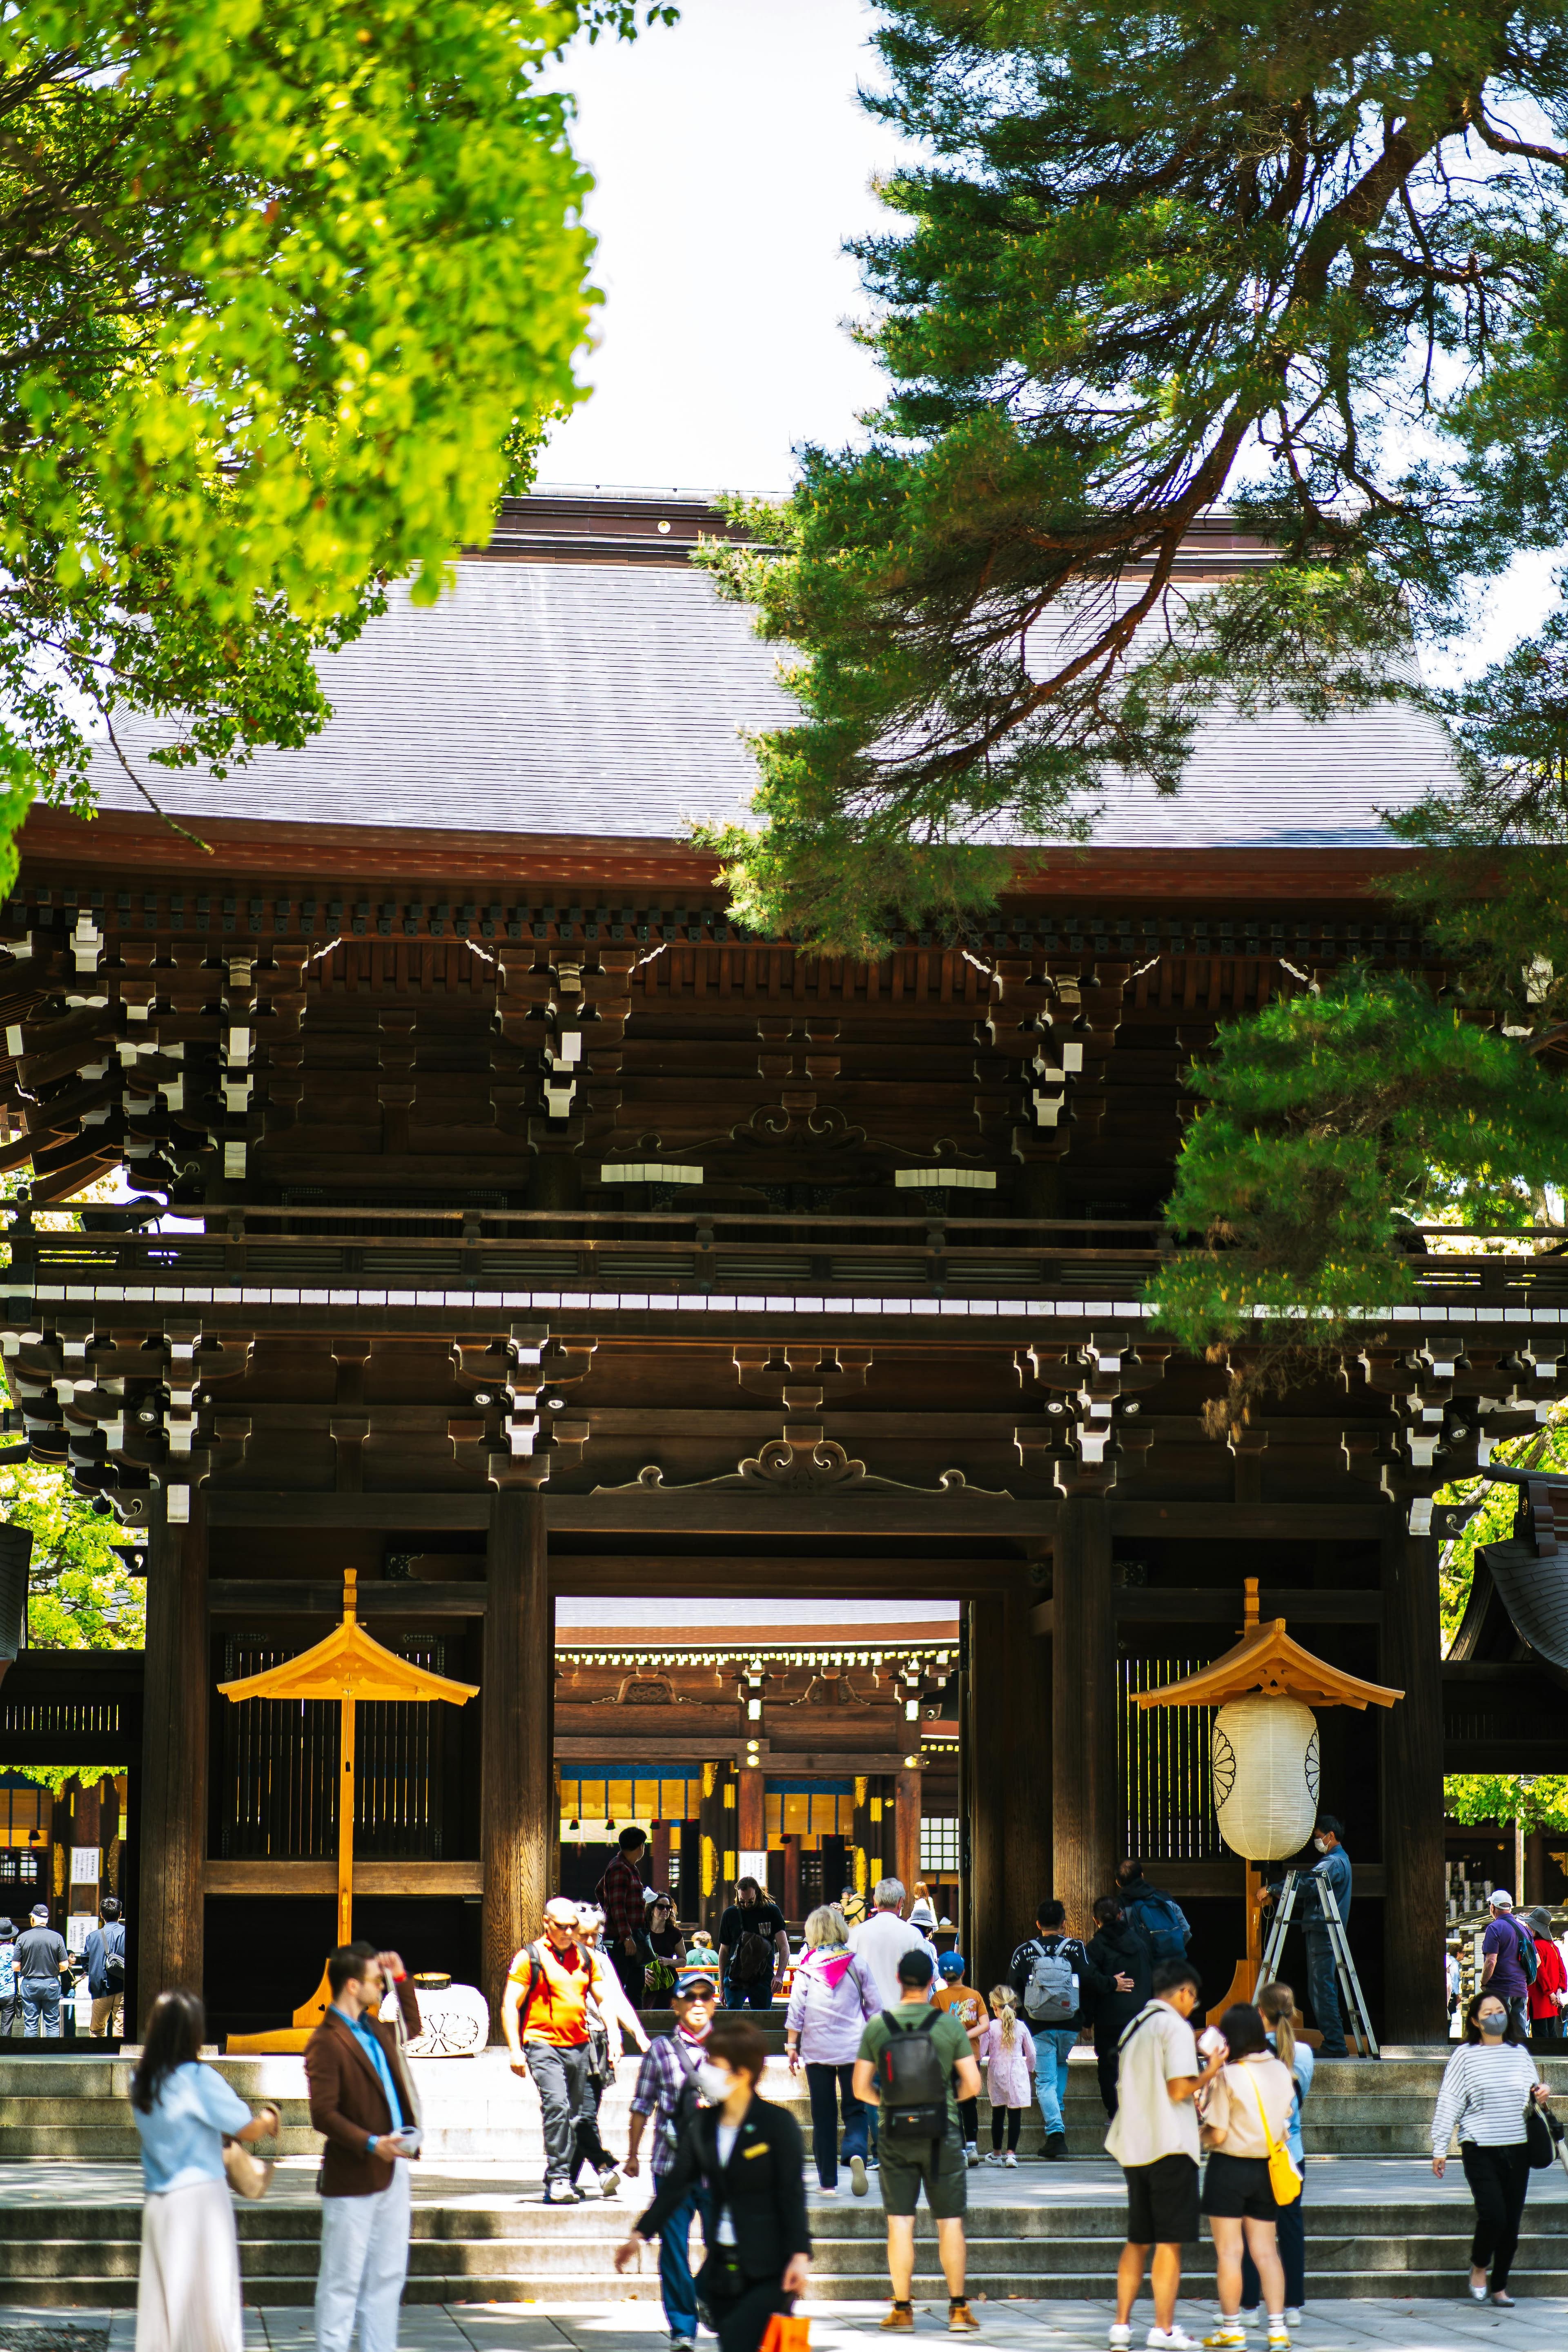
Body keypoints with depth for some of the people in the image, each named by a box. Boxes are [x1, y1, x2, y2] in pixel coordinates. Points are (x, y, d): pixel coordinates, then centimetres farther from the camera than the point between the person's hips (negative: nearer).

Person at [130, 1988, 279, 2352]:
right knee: (212, 2294, 1)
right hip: (200, 2198, -6)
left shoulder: (142, 2081, 5)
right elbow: (250, 2130, -10)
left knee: (162, 2295, 9)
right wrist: (269, 2118, 11)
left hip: (157, 2201, 6)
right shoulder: (199, 2079, -14)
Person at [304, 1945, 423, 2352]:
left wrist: (402, 1977, 21)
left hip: (392, 2168, 9)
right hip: (353, 2178, -9)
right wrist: (370, 2144, -29)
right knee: (343, 2281, -1)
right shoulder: (327, 2043, -16)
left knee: (388, 2275, 13)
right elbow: (323, 2115, -20)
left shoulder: (373, 2029, 11)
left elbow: (411, 2027, 33)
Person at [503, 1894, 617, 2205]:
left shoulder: (586, 1957, 12)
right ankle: (557, 2178, -21)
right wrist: (515, 2050, -10)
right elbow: (510, 2006, -2)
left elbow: (604, 2000, 19)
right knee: (556, 2106, -22)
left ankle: (560, 2183, 16)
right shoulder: (530, 1957, -1)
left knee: (578, 2115, 6)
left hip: (580, 2046, 5)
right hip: (544, 2044, -5)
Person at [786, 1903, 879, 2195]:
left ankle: (828, 2181, 6)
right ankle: (856, 2152, -23)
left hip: (817, 2049, 0)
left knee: (824, 2116, 7)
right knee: (855, 2109, 7)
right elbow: (874, 2006, 6)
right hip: (854, 2049, 0)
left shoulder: (807, 1967, -1)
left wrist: (791, 2046, 5)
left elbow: (796, 2009, -3)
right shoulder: (856, 1962, 2)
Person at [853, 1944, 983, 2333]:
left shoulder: (877, 2027, -2)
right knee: (950, 2221, 4)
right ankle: (958, 2308, 3)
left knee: (900, 2223, 5)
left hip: (895, 2135, 1)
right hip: (942, 2133, -1)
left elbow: (861, 2088, 1)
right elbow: (973, 2085, -4)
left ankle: (902, 2309, 8)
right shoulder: (949, 2024, -5)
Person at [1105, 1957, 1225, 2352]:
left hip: (1133, 2148, 8)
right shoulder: (1175, 2026, -9)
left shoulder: (1134, 2027, 16)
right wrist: (1210, 2072, -1)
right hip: (1170, 2147, -8)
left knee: (1138, 2241, 14)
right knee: (1170, 2242, -4)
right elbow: (1179, 2088, -18)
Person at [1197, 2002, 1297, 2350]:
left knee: (1229, 2251, 2)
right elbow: (1286, 2120, 10)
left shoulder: (1228, 2076, -16)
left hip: (1229, 2168, -5)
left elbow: (1218, 2135, -16)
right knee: (1265, 2251, 10)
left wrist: (1202, 2135, 4)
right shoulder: (1281, 2071, 1)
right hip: (1267, 2168, 5)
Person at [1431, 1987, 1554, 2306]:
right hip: (1480, 2149, -4)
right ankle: (1479, 2267, 13)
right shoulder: (1465, 2056, -2)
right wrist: (1440, 2149, -5)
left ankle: (1499, 2285, 19)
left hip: (1517, 2149, 4)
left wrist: (1542, 2093, 0)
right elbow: (1449, 2103, -2)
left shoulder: (1520, 2053, 11)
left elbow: (1530, 2096, 24)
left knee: (1511, 2223, 4)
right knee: (1493, 2215, -15)